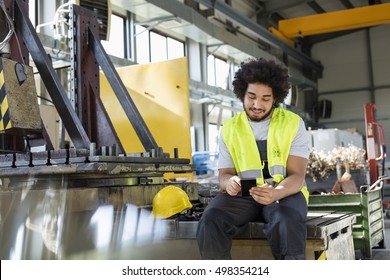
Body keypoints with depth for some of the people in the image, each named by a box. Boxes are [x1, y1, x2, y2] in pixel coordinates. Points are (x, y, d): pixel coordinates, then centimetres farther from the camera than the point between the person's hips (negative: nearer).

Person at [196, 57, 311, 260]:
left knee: (287, 224, -37)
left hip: (284, 192, -1)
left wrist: (275, 193, -32)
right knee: (210, 223, -29)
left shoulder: (293, 124, 0)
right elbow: (224, 174, 4)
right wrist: (229, 183, -24)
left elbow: (297, 176, -8)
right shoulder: (229, 128, 7)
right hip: (243, 195, 2)